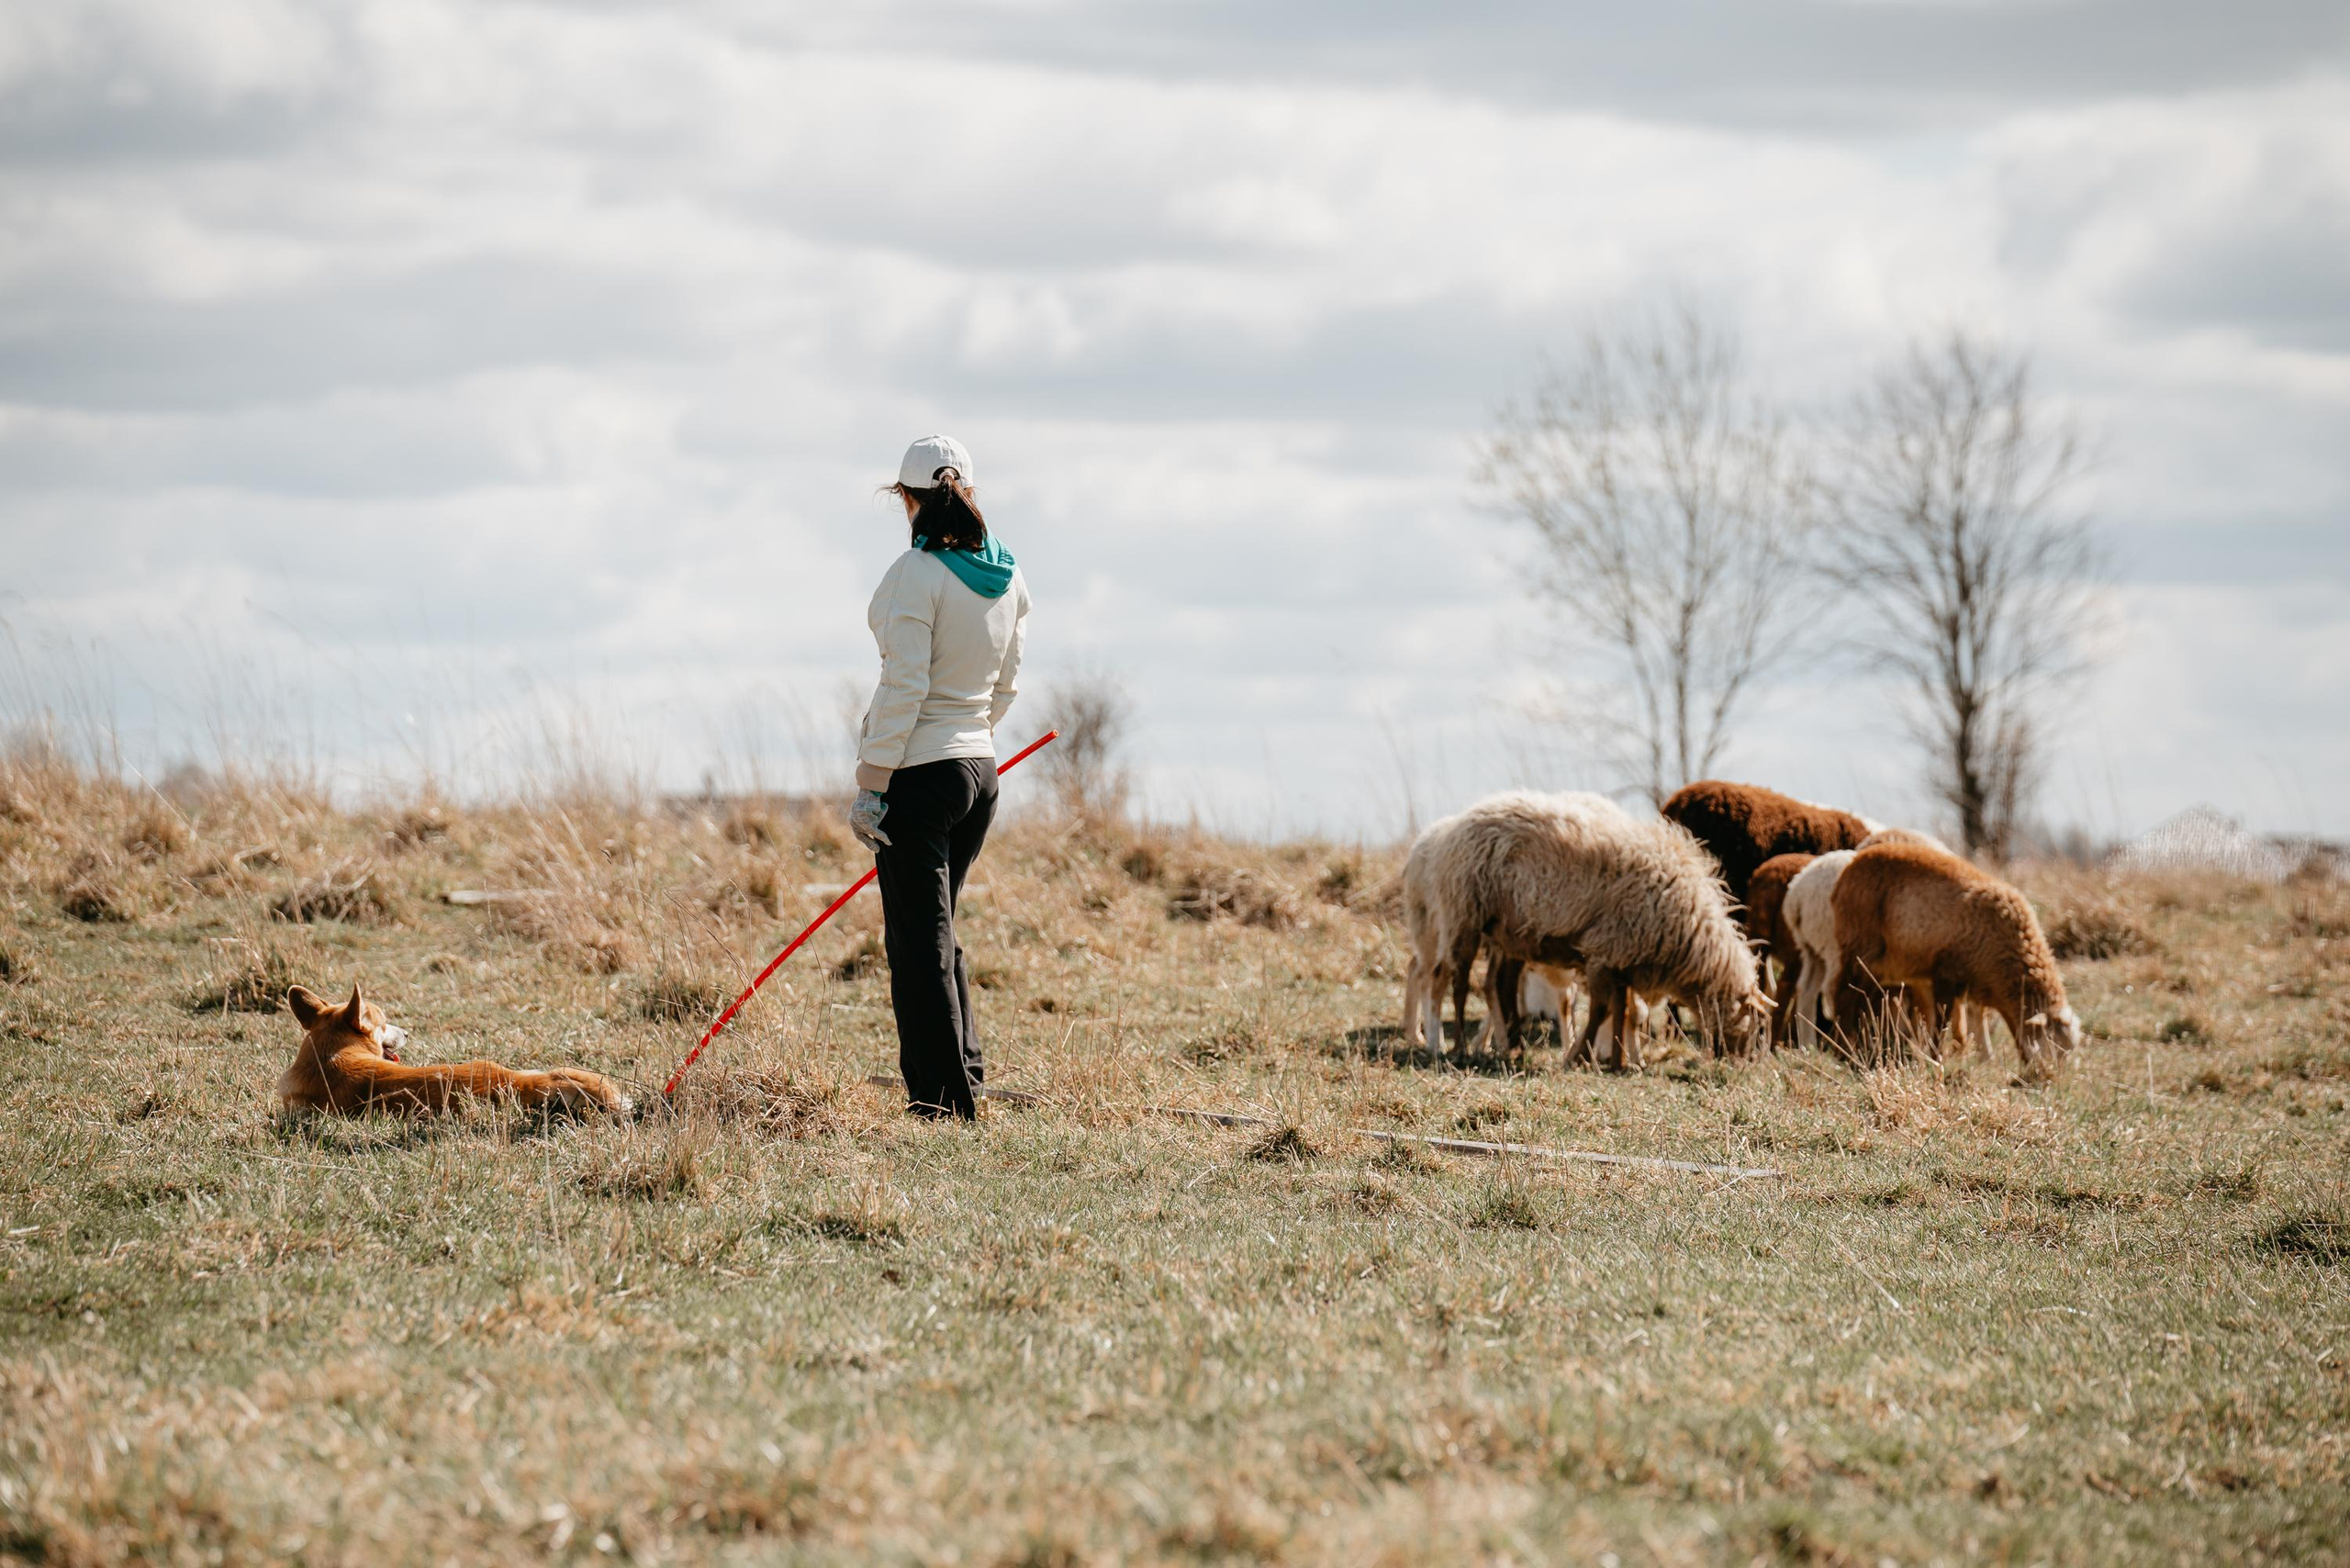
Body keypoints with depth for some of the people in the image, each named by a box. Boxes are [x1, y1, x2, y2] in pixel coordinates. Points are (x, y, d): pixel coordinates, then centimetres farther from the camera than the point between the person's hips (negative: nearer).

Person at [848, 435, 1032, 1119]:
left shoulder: (917, 574, -15)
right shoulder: (1007, 575, 7)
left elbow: (905, 686, -18)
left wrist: (871, 786, -14)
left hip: (920, 776, -7)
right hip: (981, 768, 7)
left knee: (920, 940, -2)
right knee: (937, 932, 20)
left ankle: (945, 1101, -1)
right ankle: (963, 1073, 22)